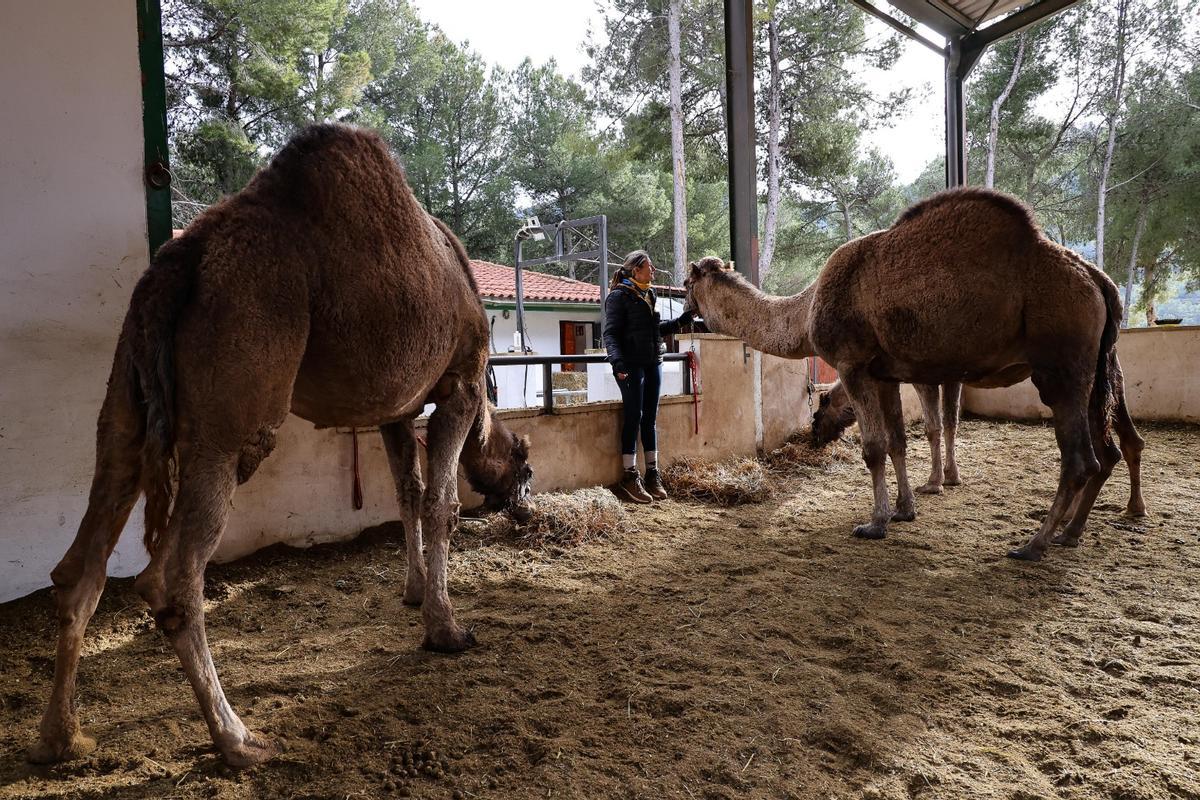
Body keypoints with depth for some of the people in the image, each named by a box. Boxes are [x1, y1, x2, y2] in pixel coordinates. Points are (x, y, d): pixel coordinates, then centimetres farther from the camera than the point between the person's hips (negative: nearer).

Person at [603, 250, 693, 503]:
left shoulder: (649, 295, 16)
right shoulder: (619, 295, -7)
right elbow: (610, 333, -13)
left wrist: (683, 320, 20)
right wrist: (617, 361, -27)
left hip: (653, 363, 7)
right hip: (631, 365, -7)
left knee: (650, 418, 8)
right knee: (634, 417, -6)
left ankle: (652, 475, 14)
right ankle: (630, 478, 1)